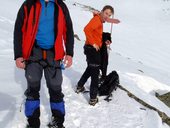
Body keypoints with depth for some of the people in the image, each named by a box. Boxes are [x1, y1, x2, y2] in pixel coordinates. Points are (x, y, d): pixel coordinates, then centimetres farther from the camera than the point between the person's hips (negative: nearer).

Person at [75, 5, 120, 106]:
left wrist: (103, 42, 8)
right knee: (95, 73, -3)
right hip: (92, 49, -10)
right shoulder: (97, 19, -15)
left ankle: (80, 87, 40)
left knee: (90, 69, 26)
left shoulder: (100, 21, 14)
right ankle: (93, 98, 2)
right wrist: (93, 43, -25)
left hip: (93, 49, 10)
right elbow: (87, 29, -31)